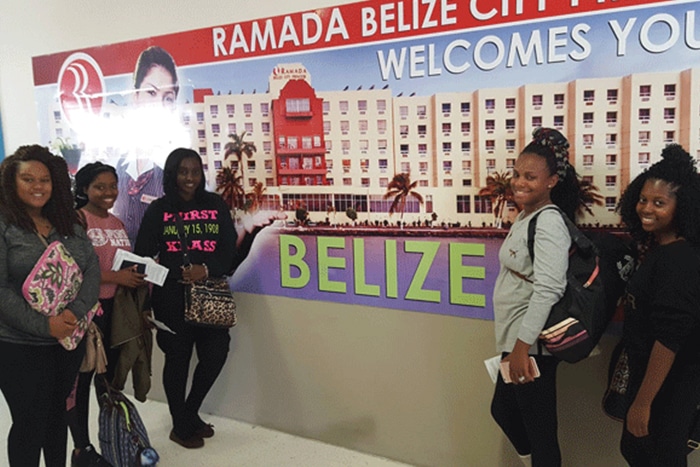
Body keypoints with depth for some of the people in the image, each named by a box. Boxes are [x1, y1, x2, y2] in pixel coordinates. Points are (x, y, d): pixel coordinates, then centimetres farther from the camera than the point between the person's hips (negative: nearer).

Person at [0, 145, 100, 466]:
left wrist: (75, 311, -16)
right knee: (29, 422, 6)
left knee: (58, 414, 18)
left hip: (70, 340, 5)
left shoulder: (70, 226, 9)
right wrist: (43, 324, -21)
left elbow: (92, 271, 1)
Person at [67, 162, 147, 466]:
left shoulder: (117, 223, 14)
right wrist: (115, 277, -21)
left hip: (116, 309, 7)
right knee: (81, 379, 1)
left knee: (110, 376, 16)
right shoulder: (77, 219, -8)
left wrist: (141, 274, 3)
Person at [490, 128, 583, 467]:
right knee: (502, 410, 24)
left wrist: (522, 346, -26)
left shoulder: (549, 223, -17)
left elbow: (548, 290, -26)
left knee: (538, 428, 3)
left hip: (532, 344, -10)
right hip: (514, 339, 10)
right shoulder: (525, 216, 11)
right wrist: (513, 346, 19)